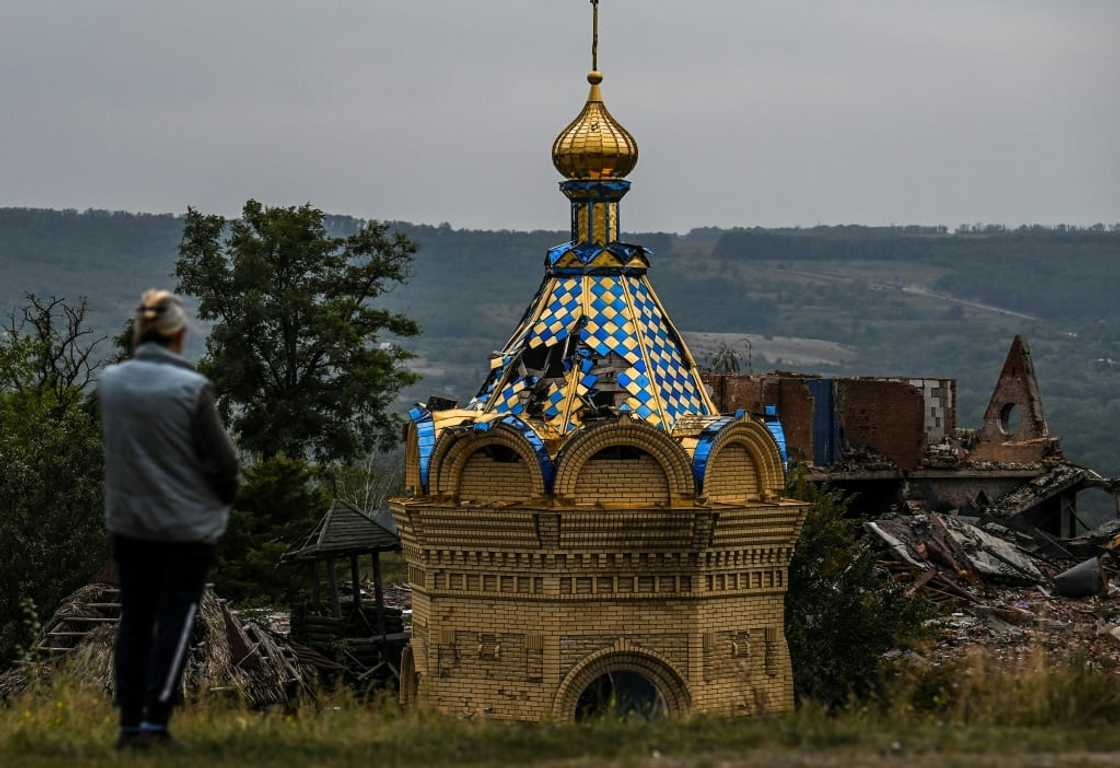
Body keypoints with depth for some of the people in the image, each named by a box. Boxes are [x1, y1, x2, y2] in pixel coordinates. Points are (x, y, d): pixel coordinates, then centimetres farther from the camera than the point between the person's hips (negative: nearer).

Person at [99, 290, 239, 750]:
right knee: (175, 620, 4)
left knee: (135, 621, 13)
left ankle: (129, 724, 13)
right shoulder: (191, 388, -19)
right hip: (187, 522, -4)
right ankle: (155, 722, -3)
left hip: (128, 518, 4)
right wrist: (225, 496, 8)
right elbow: (219, 457, -12)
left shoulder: (110, 383, -5)